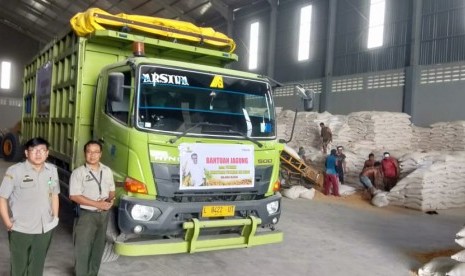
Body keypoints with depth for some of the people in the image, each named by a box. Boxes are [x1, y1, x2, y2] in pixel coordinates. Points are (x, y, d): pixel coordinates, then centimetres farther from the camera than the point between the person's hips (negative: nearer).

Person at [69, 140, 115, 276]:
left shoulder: (107, 171, 6)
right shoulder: (79, 172, -10)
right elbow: (74, 196, -16)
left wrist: (110, 200, -9)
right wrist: (97, 204, -20)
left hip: (104, 215, 5)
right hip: (86, 215, -5)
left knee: (98, 247, 17)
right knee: (82, 249, -2)